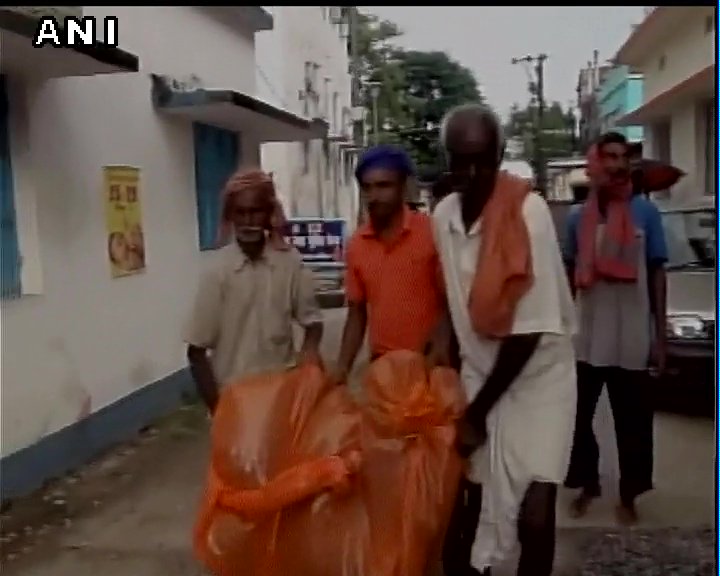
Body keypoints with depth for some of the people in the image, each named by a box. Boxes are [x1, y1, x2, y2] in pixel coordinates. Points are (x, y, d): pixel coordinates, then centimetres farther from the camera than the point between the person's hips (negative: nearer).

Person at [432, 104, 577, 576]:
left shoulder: (529, 211, -21)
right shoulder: (444, 214, -4)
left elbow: (530, 329, -20)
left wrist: (478, 412, -14)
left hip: (538, 378, -4)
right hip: (479, 376, 4)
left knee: (534, 518, -9)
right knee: (471, 510, 8)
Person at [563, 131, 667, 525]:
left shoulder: (646, 213, -1)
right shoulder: (579, 217, 4)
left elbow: (657, 274, 2)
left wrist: (660, 335, -1)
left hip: (631, 339, -2)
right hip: (586, 338, 2)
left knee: (632, 422, 8)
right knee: (578, 416, 10)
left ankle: (628, 495, 24)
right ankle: (588, 483, 30)